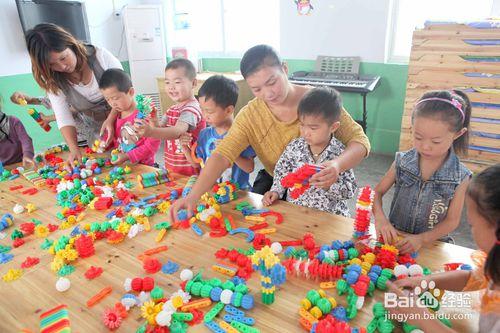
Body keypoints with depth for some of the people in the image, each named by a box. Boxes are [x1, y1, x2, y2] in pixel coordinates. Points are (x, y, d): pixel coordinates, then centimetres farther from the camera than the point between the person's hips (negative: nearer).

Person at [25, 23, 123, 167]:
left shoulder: (100, 56, -19)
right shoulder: (53, 80, -12)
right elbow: (64, 118, -14)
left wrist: (111, 119, -27)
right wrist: (74, 148, -30)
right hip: (95, 131, 2)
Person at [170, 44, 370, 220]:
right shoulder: (249, 115, -12)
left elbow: (359, 140, -17)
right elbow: (221, 155, -21)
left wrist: (337, 165, -41)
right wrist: (193, 196, -37)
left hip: (317, 185, -2)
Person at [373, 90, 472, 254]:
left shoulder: (460, 177, -10)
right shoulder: (402, 162, -7)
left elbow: (452, 220, -4)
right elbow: (377, 192, 1)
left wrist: (422, 239, -17)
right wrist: (380, 217, -17)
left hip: (430, 245, -1)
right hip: (394, 238, 1)